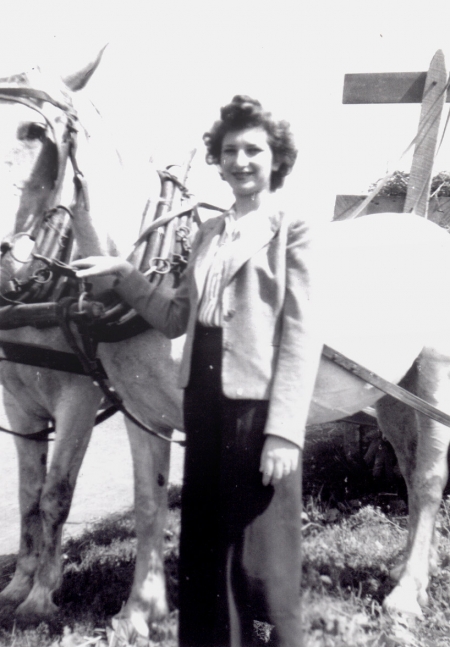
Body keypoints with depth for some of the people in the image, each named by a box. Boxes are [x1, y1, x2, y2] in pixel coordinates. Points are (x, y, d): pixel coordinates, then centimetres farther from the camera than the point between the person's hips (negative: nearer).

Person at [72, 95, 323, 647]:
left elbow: (301, 338, -11)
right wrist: (122, 274, 5)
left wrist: (284, 431, -17)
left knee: (261, 551, 2)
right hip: (204, 404, 6)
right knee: (204, 543, 14)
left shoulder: (293, 231, -4)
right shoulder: (209, 234, 14)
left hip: (259, 407, -6)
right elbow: (177, 318, 15)